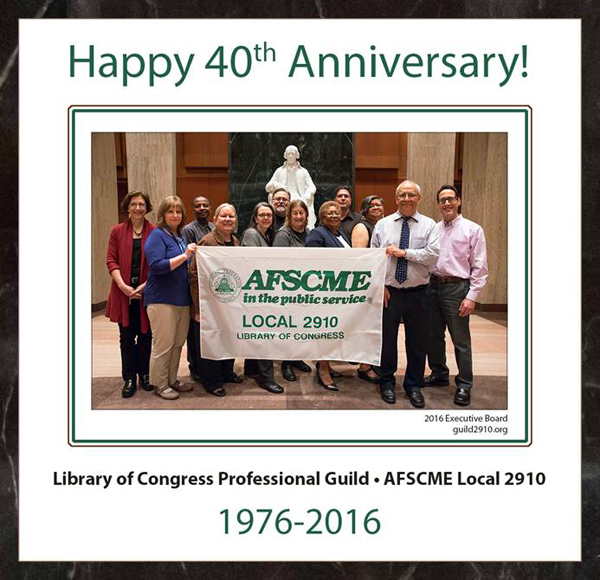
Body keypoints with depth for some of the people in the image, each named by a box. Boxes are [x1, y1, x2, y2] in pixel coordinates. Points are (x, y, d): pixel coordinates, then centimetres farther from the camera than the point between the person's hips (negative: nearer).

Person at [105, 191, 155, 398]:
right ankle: (129, 379, 16)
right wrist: (123, 286, -13)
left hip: (147, 292, 0)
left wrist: (146, 285, -12)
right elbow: (111, 261, 1)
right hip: (124, 292, 1)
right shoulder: (117, 231, 6)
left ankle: (144, 374, 23)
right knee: (127, 336, 6)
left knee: (145, 335, 9)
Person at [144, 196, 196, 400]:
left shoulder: (181, 236, 15)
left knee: (178, 343, 14)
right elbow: (156, 266, -20)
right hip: (162, 299, -8)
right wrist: (184, 256, -20)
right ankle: (160, 385, 14)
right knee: (163, 345, 0)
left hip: (182, 299, 8)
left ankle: (172, 379, 28)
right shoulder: (157, 235, -8)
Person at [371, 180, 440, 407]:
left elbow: (433, 255, -13)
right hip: (388, 291, 0)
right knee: (387, 338, 10)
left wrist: (404, 252, -17)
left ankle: (414, 386, 27)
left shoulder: (428, 225, 2)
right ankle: (387, 382, 29)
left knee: (417, 341, 9)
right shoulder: (383, 224, 5)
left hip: (417, 293, 0)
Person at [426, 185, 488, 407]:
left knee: (461, 340, 3)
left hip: (456, 288, -5)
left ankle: (464, 385, 18)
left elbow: (479, 267, -6)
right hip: (433, 286, 5)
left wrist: (471, 297, -12)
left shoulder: (472, 229, -3)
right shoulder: (433, 229, 9)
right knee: (433, 336, 15)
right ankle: (439, 374, 34)